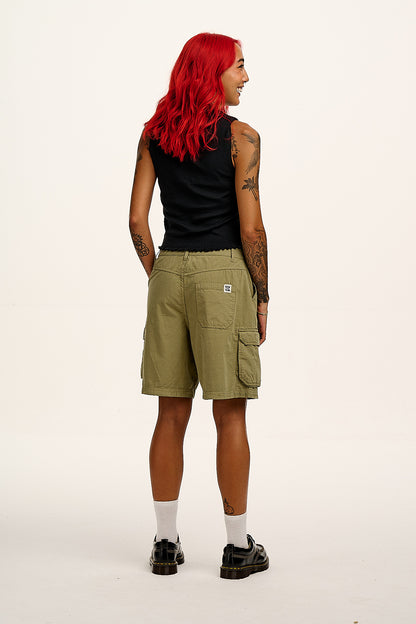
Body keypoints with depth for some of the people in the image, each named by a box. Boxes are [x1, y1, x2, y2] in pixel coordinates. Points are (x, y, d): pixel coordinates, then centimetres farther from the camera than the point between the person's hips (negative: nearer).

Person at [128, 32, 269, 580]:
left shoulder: (154, 134, 7)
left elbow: (137, 218, 5)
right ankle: (238, 546, 10)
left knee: (172, 414, 10)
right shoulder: (240, 137, -7)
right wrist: (262, 297, -2)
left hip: (169, 271, 5)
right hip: (223, 273, -5)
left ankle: (166, 543, 15)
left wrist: (159, 279, 14)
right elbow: (250, 226, -11)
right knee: (230, 415, 2)